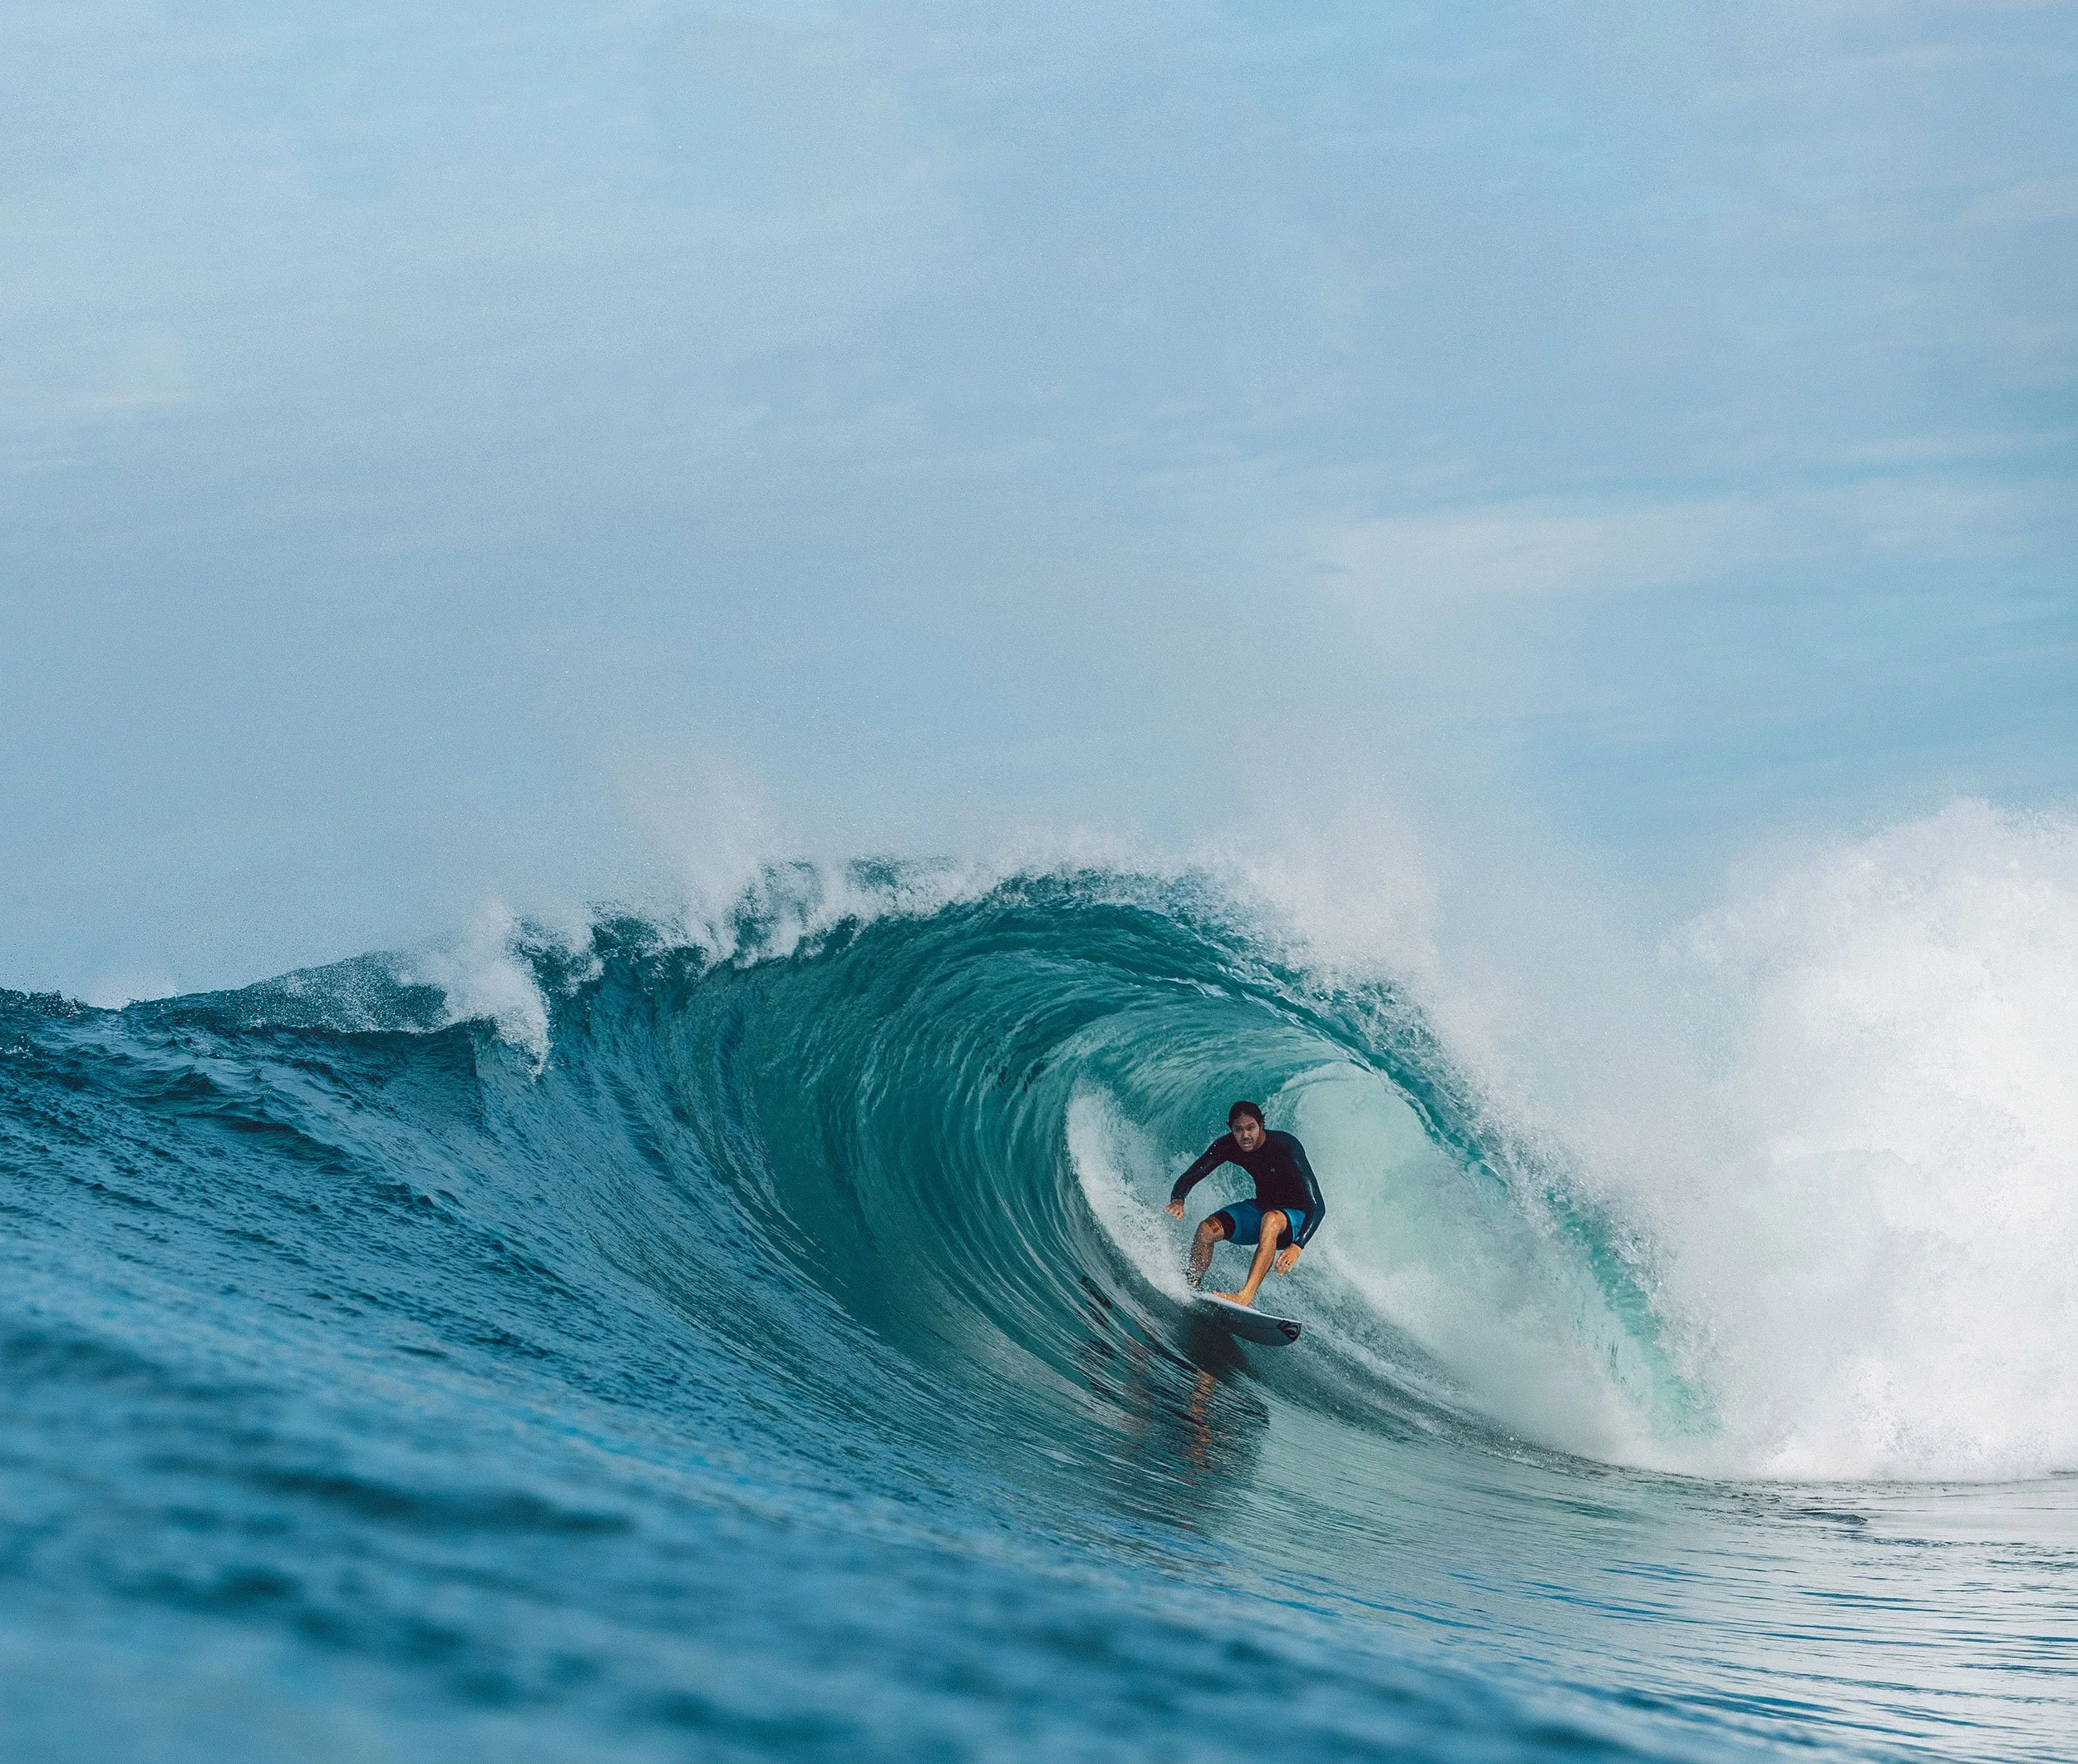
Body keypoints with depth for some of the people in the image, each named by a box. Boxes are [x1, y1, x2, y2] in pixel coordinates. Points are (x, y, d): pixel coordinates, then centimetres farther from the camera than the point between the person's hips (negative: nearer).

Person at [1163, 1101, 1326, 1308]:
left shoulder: (1286, 1148, -29)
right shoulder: (1227, 1146, -14)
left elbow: (1317, 1206, -34)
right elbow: (1188, 1178, -7)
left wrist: (1296, 1247, -48)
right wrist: (1177, 1201, -32)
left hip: (1296, 1218, -6)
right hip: (1261, 1207, 6)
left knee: (1271, 1220, -39)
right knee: (1207, 1229, -18)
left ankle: (1246, 1296, -49)